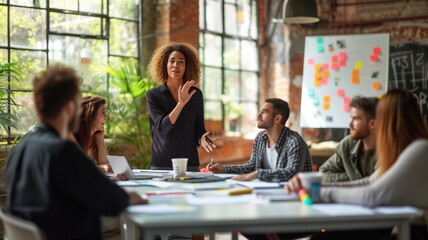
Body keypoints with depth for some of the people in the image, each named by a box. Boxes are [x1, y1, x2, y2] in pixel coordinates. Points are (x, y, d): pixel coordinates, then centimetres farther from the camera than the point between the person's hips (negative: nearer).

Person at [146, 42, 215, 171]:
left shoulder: (196, 94, 3)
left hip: (190, 164, 2)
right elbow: (162, 127, -15)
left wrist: (201, 139, -15)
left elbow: (199, 129, 8)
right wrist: (181, 103, -27)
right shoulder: (153, 95, -3)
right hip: (161, 164, -2)